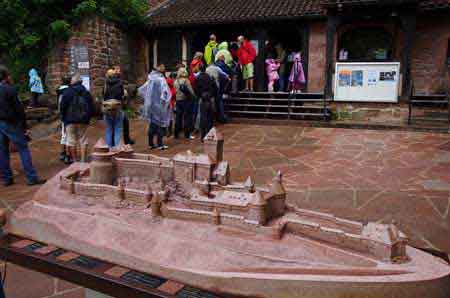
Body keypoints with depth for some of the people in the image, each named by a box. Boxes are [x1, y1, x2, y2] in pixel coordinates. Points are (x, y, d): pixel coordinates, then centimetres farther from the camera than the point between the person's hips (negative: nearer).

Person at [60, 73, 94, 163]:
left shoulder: (67, 92, -4)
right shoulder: (86, 92, 7)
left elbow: (62, 106, -3)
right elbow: (91, 107, 9)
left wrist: (63, 118, 9)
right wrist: (88, 118, 15)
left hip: (70, 120, -3)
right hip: (83, 121, 3)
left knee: (72, 141, 4)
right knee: (83, 140, 6)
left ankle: (74, 160, 6)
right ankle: (83, 160, 5)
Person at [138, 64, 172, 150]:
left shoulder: (150, 80, 6)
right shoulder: (161, 79, -12)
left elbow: (140, 90, 14)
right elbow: (165, 92, -26)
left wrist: (147, 98, 19)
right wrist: (166, 102, -15)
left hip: (151, 105, 6)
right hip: (159, 105, -6)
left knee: (152, 124, 13)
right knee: (160, 124, 2)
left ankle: (151, 144, 17)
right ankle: (160, 144, 3)